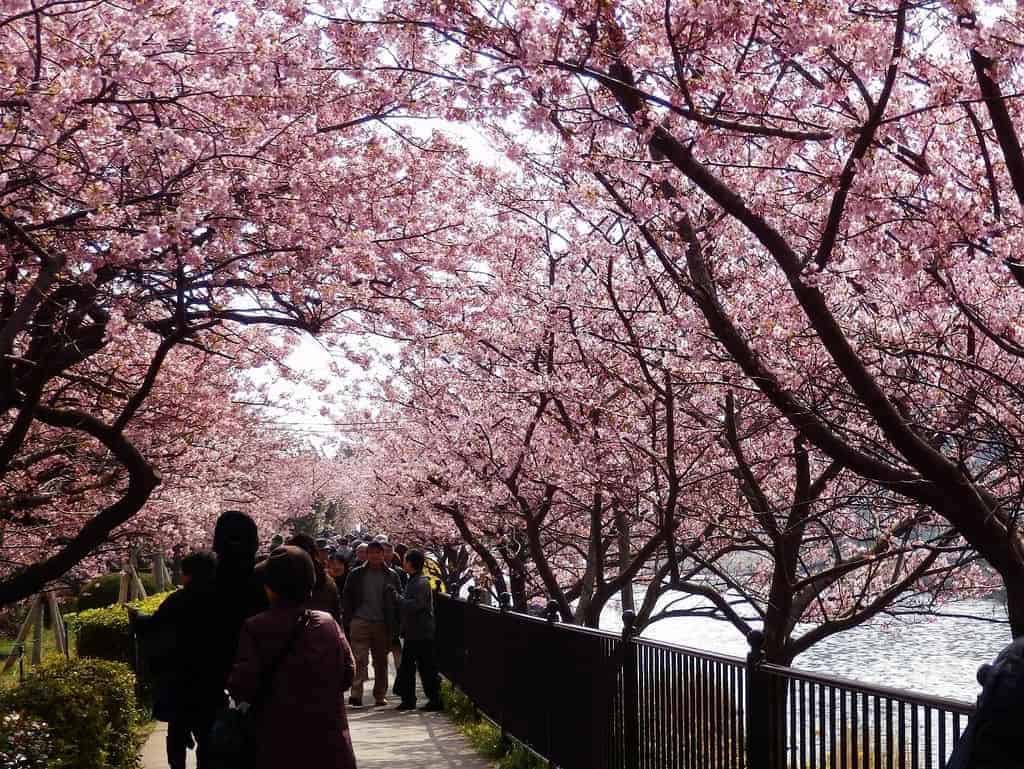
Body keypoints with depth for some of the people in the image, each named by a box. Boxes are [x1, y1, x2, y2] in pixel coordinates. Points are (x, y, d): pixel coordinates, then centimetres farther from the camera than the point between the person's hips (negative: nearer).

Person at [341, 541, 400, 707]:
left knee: (381, 661, 9)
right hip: (360, 622, -2)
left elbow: (397, 601, 8)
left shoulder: (391, 576, 7)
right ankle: (356, 694, -14)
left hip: (382, 624, 2)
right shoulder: (356, 574, 5)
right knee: (359, 659, -11)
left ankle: (380, 695, 19)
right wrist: (347, 621, -3)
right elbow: (346, 599, 6)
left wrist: (394, 626, 2)